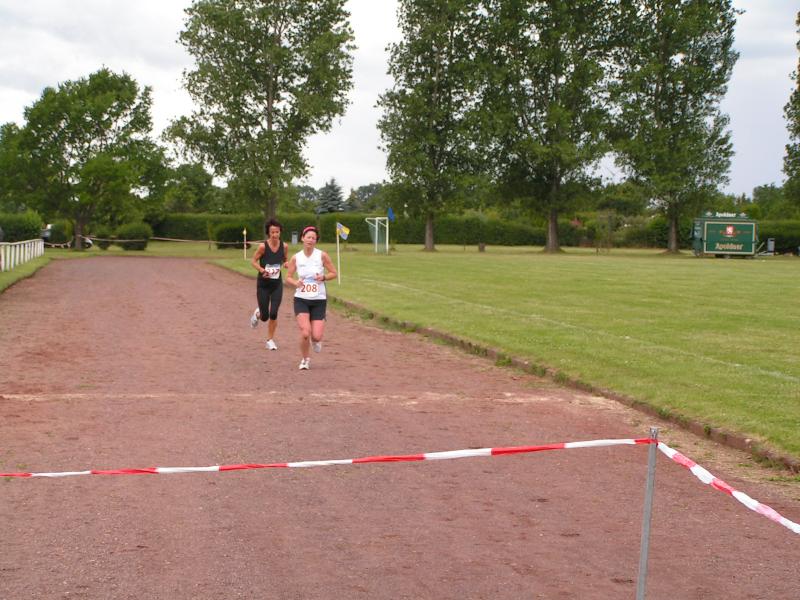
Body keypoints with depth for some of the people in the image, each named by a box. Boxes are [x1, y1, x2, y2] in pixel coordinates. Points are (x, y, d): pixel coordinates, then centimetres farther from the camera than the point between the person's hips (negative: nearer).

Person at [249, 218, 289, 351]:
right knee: (265, 316, 4)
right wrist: (262, 270, -22)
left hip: (277, 284, 2)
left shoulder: (284, 246, -5)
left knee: (273, 314, -7)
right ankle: (257, 313, 42)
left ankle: (270, 340, 12)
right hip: (263, 285, -2)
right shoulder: (263, 246, -15)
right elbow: (253, 261, -5)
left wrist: (286, 264, -11)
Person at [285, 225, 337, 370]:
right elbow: (288, 277, 6)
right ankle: (305, 359, 11)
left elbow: (334, 273, 3)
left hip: (319, 300, 0)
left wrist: (323, 277, -17)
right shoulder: (296, 258, -1)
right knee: (305, 333, -16)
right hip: (301, 299, 0)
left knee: (316, 336, -8)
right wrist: (296, 283, -15)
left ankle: (315, 340, 33)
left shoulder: (322, 255, -5)